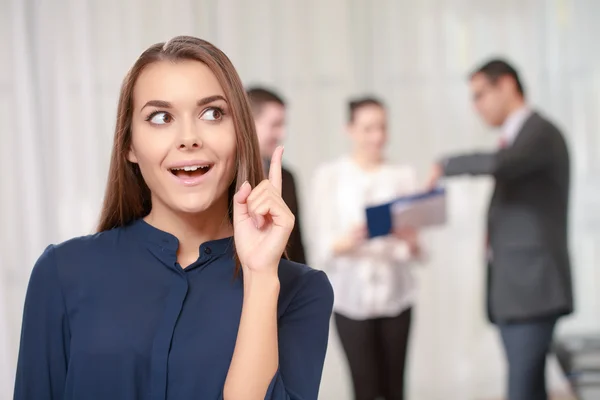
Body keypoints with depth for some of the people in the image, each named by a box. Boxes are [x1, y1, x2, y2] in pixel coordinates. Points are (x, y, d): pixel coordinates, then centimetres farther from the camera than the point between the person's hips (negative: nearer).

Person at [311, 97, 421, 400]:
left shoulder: (404, 175, 6)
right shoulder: (330, 175, 1)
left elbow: (415, 250, 2)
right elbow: (322, 246, -5)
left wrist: (412, 243, -21)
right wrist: (346, 241, -26)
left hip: (395, 296, 2)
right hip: (351, 298, -2)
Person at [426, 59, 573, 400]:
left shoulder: (540, 132, -10)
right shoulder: (513, 137, 18)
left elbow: (498, 165, -30)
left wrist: (448, 166, -16)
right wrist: (493, 234, 4)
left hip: (532, 285, -9)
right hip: (510, 287, 9)